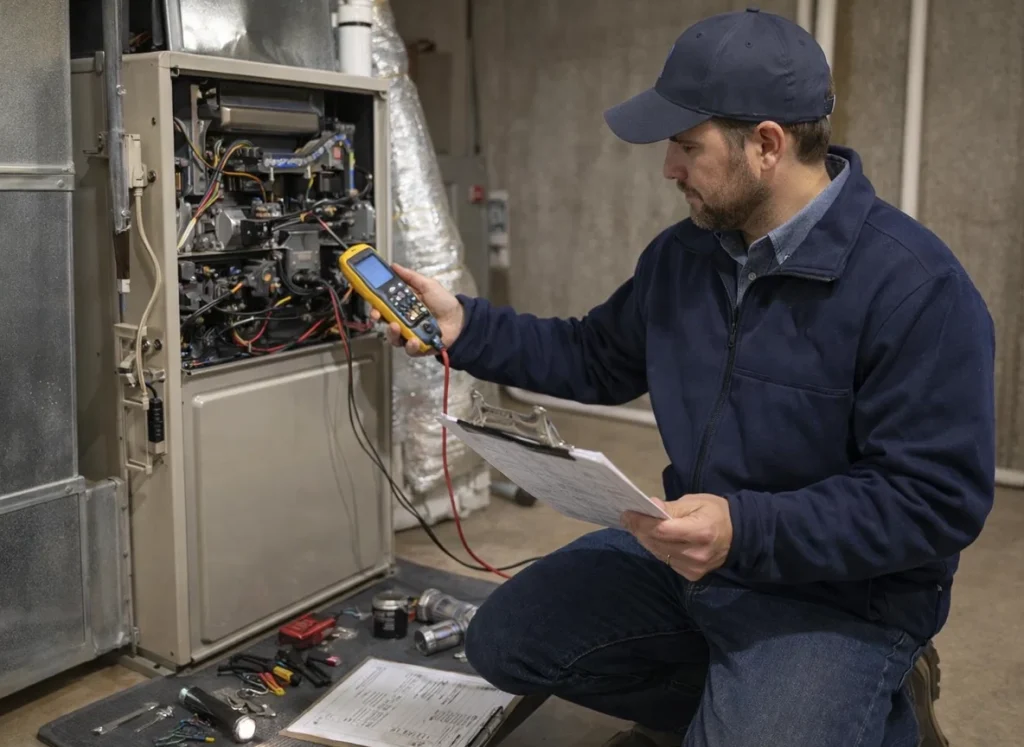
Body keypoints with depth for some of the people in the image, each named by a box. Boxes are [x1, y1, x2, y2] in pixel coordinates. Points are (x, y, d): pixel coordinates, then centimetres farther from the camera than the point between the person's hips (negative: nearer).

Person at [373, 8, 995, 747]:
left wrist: (747, 531, -34)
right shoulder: (684, 251, 0)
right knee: (504, 641, 5)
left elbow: (937, 500, -24)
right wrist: (466, 327, 2)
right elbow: (597, 360, 13)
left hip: (842, 593, -6)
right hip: (692, 548, 7)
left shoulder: (916, 285, -23)